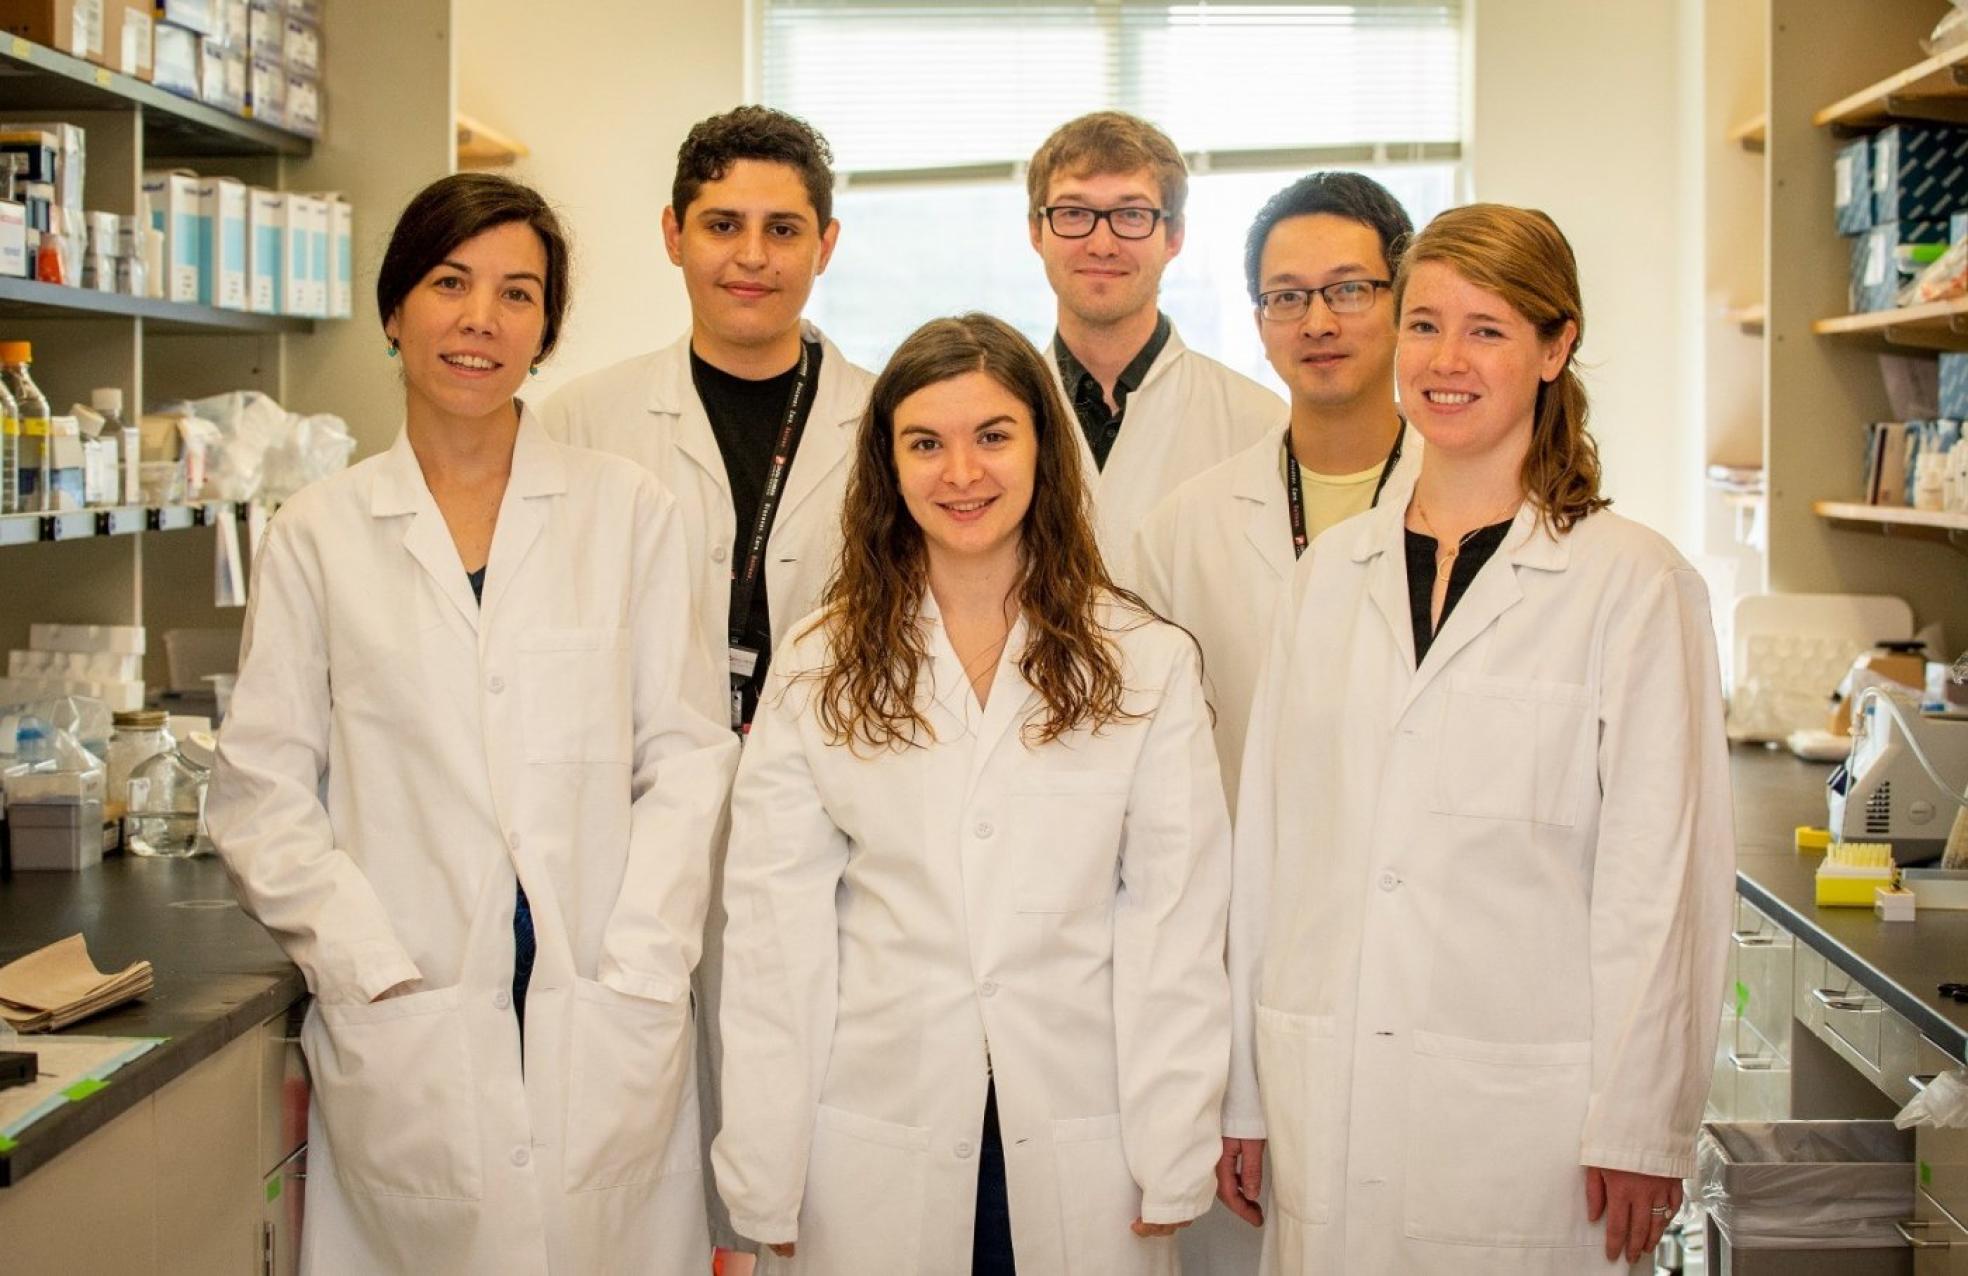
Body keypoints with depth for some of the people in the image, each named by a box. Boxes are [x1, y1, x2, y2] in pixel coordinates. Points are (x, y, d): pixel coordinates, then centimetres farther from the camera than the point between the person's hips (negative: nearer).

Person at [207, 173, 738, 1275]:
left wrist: (635, 977, -7)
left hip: (607, 1026, 0)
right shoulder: (320, 535, 6)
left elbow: (687, 758, 2)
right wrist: (379, 977, -8)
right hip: (405, 1043, 0)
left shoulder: (630, 511, 6)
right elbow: (263, 793, 3)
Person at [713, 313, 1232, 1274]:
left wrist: (1173, 1162, -5)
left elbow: (1175, 921, -2)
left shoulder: (1147, 665, -1)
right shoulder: (819, 669, 1)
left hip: (1078, 1149, 0)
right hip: (876, 1151, 0)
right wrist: (764, 1184, -3)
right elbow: (775, 927, -2)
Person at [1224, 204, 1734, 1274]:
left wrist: (1639, 1129, -7)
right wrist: (1246, 1092, 10)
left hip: (1525, 1107, -4)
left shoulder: (1634, 583, -4)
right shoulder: (1331, 573, 9)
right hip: (1329, 1100, 4)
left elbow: (1662, 871, -5)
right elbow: (1270, 835, 10)